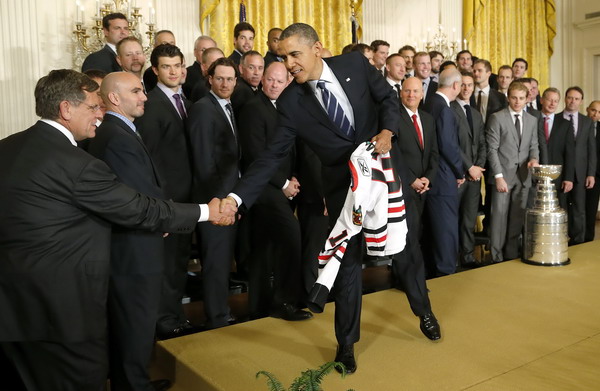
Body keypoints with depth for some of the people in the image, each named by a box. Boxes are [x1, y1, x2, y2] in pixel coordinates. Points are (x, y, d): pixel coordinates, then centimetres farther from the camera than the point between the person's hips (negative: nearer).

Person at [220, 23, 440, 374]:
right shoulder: (291, 102, -12)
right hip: (343, 185, -1)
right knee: (348, 261, 5)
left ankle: (424, 311, 43)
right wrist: (238, 195, -26)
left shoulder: (356, 64, -9)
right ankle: (347, 342, 25)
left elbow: (388, 98, 1)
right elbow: (273, 154, -15)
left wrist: (387, 131, -20)